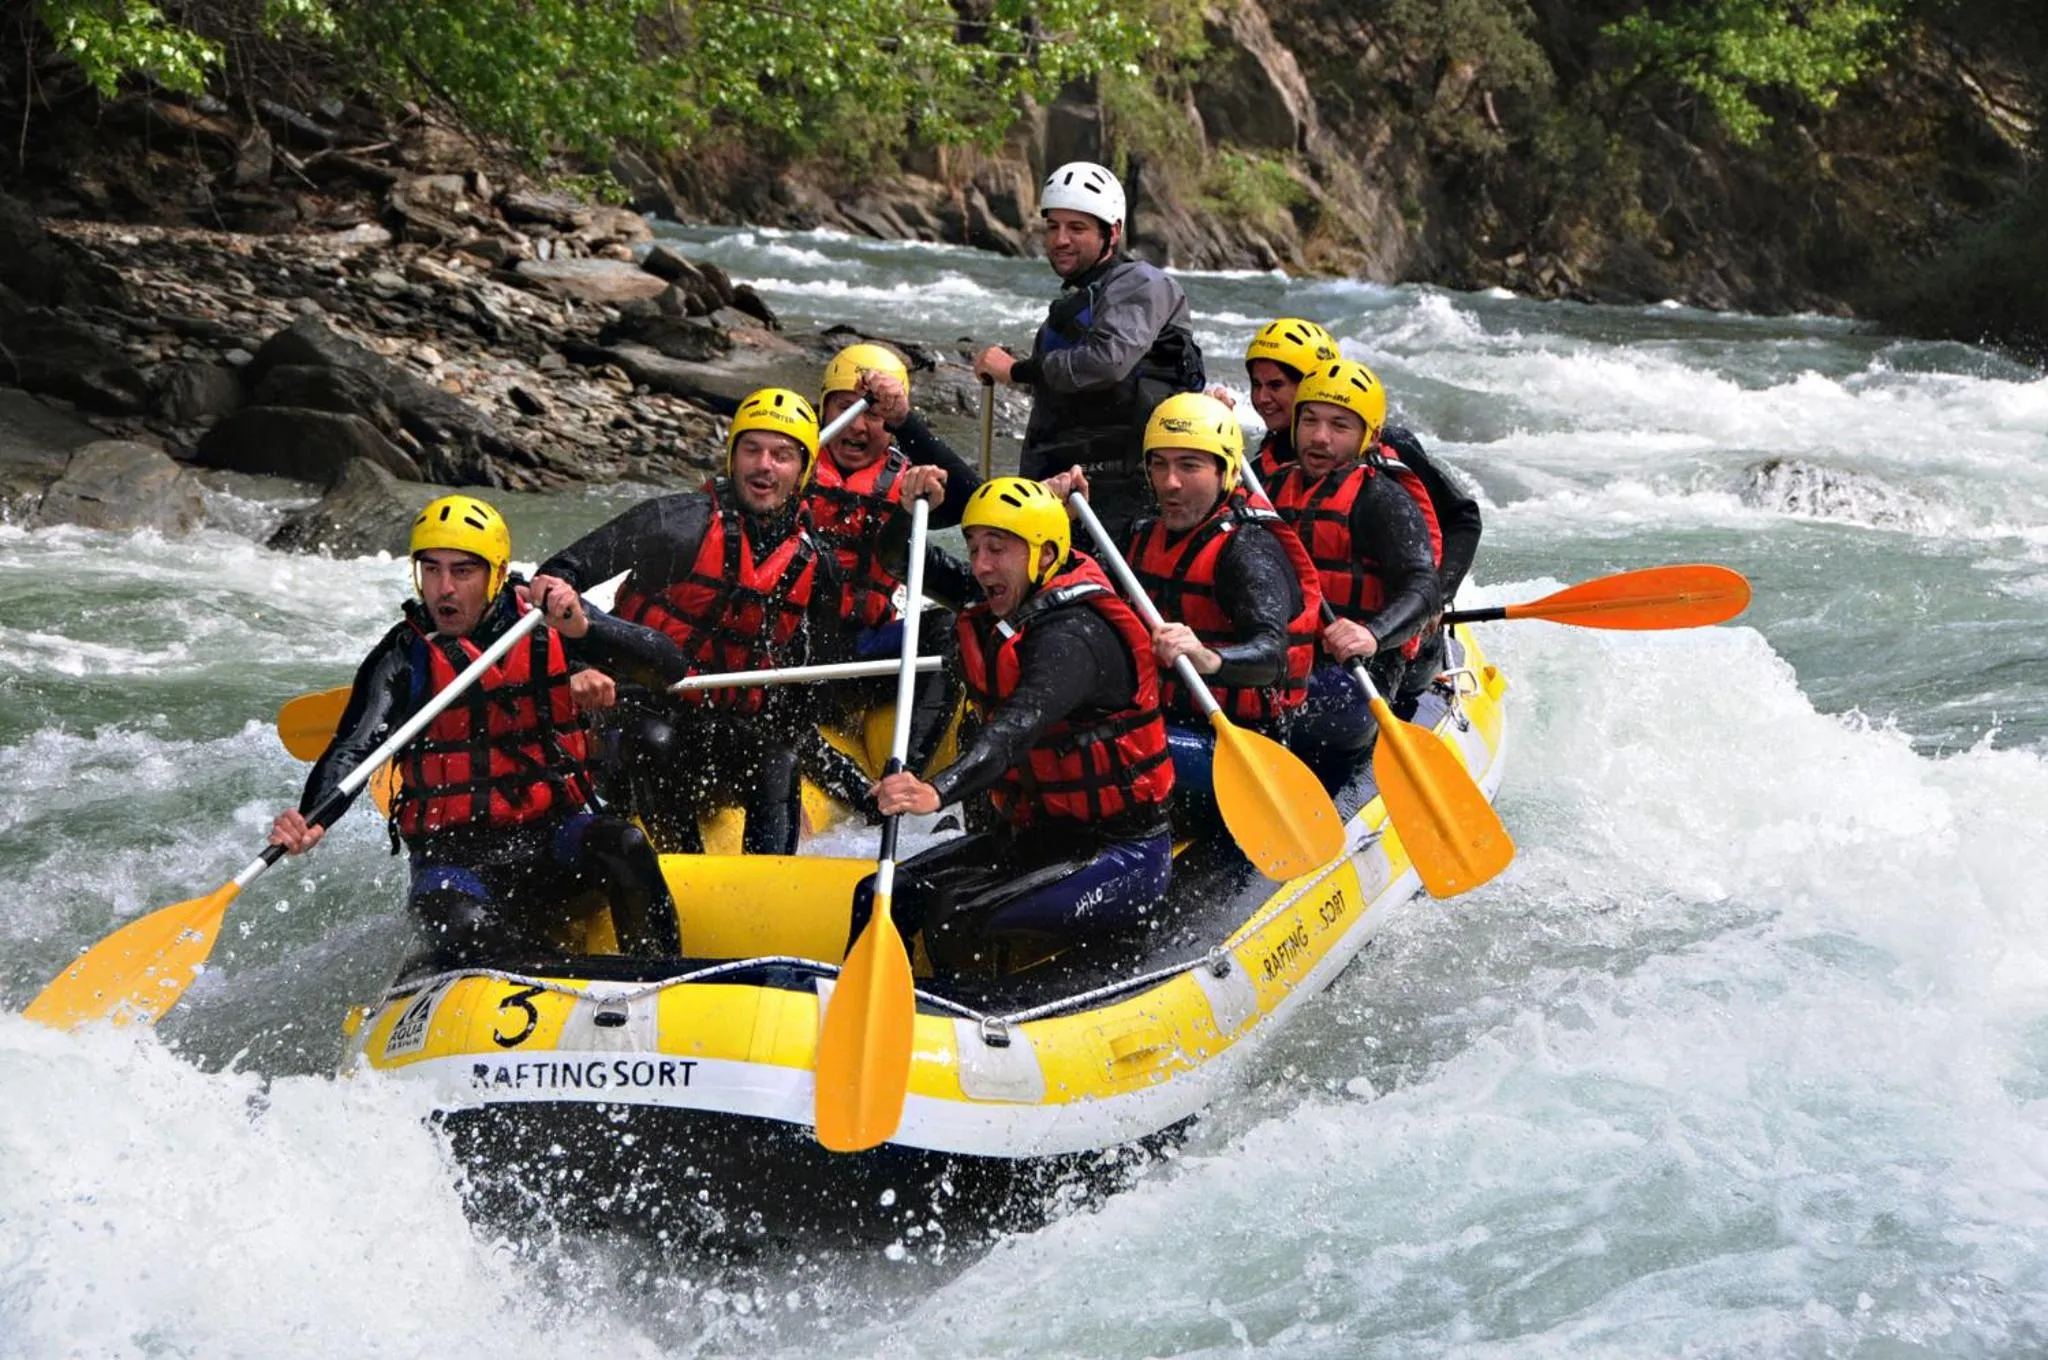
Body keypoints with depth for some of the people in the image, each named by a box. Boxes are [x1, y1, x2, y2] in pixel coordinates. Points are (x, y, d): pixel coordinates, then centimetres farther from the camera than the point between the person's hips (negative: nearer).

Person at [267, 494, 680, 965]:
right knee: (463, 926, -35)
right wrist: (310, 818, -27)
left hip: (554, 833, 2)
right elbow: (351, 751, -7)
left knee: (622, 846, -30)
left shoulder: (547, 630, 4)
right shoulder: (404, 657, 1)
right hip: (455, 856, -2)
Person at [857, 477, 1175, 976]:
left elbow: (1019, 726, -39)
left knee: (961, 920, -29)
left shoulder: (1074, 635, -22)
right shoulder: (1001, 619, 8)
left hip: (1122, 856, -10)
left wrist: (938, 792, -55)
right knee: (878, 899, -4)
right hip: (1032, 836, 10)